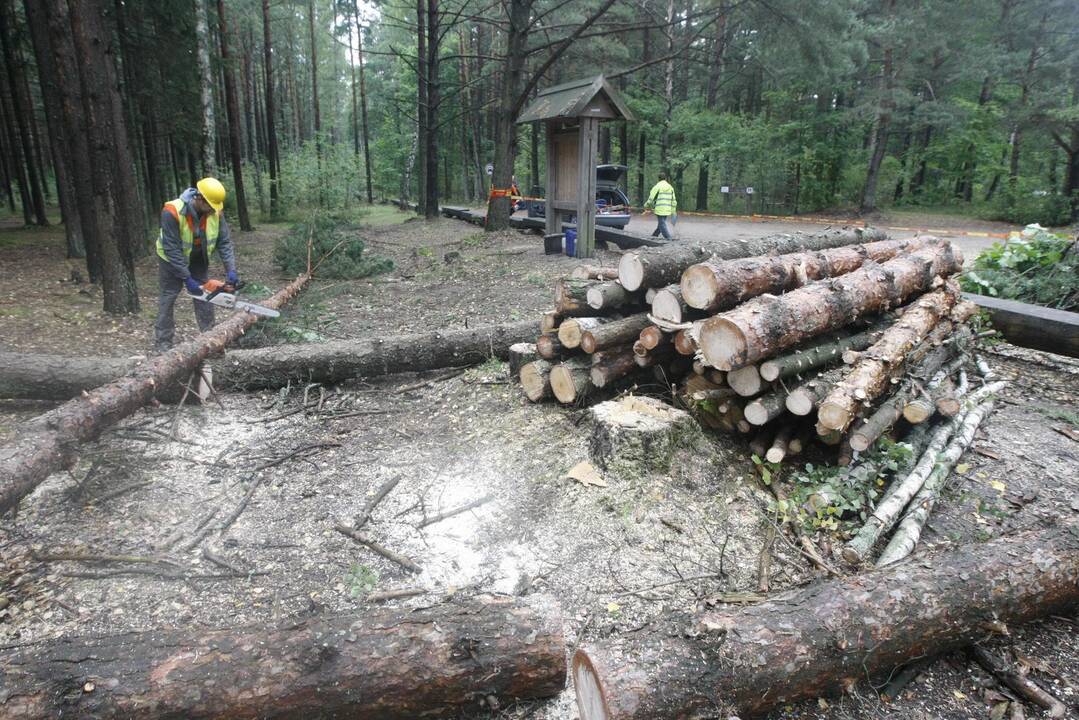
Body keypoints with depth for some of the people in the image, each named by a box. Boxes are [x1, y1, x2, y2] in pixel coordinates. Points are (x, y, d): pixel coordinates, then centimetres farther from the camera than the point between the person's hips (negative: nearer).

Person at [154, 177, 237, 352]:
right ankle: (162, 344, 7)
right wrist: (187, 279, -31)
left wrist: (231, 270, -27)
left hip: (198, 260, 4)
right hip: (172, 259, -4)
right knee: (167, 299, 1)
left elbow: (224, 241, -17)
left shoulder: (215, 211, -21)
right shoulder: (172, 212, -34)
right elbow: (172, 249, -31)